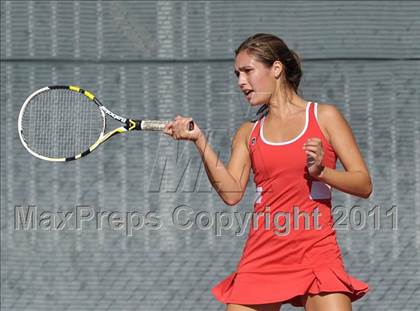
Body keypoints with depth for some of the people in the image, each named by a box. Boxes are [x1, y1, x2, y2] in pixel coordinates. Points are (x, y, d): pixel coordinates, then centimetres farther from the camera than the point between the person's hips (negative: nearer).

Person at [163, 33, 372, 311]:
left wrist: (320, 171, -15)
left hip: (316, 252, -3)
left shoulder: (324, 117, 5)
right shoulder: (248, 133, 14)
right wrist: (200, 141, -7)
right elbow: (232, 193, -1)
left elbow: (364, 185, 1)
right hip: (262, 255, 3)